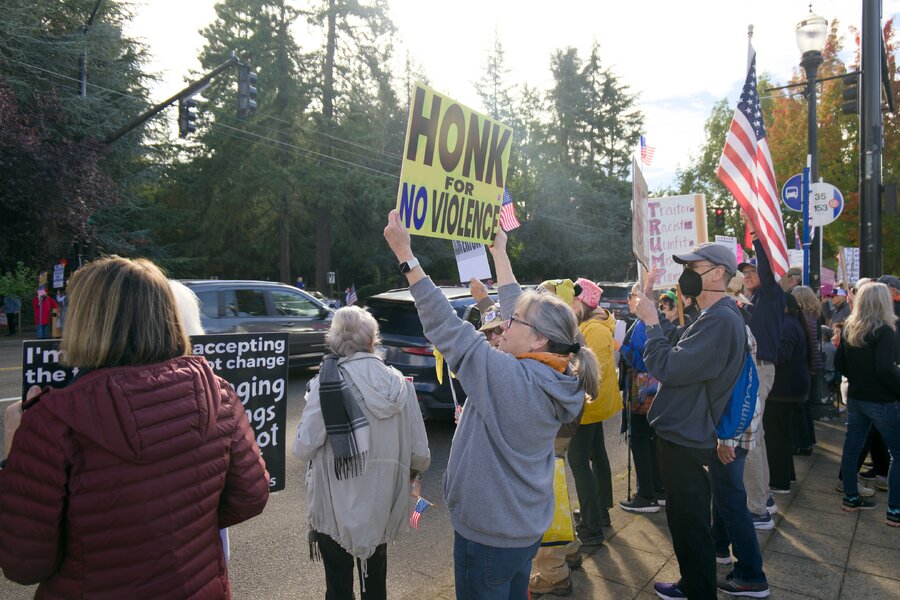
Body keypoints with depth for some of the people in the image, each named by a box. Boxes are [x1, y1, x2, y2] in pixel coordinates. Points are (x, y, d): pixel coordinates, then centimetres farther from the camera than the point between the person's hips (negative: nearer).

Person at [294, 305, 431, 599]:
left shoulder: (326, 382, -18)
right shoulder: (399, 383, -8)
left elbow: (303, 448, -17)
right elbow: (420, 454, -5)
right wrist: (408, 471, 17)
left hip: (336, 507, -3)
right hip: (381, 505, 3)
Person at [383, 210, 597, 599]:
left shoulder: (510, 378, -28)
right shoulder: (555, 380, -6)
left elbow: (445, 326, -26)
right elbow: (518, 305, 4)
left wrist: (405, 256, -22)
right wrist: (499, 252, 13)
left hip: (488, 536, -7)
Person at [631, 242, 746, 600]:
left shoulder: (719, 320, -23)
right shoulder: (716, 316, 13)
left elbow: (668, 368, -27)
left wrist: (652, 323, -17)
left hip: (684, 438, -11)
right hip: (684, 432, 11)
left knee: (689, 523, 3)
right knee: (686, 519, 23)